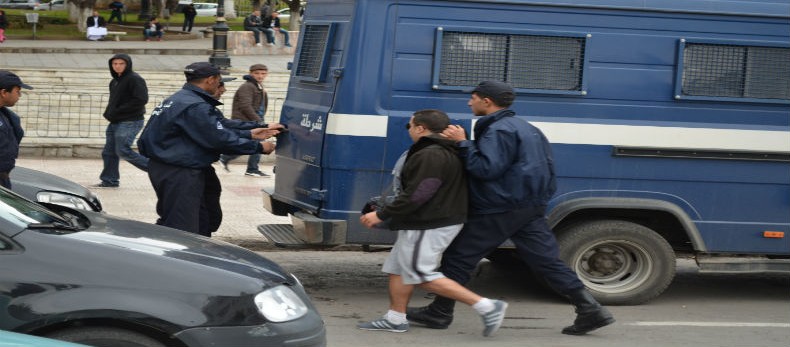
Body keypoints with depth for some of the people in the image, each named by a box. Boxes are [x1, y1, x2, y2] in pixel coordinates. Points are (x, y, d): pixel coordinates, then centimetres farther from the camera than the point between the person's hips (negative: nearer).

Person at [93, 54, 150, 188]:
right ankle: (110, 180, 18)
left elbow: (141, 100, -22)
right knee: (109, 152, 8)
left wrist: (117, 111, -19)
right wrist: (108, 112, 6)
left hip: (130, 122, -9)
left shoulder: (135, 79, -13)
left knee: (123, 151, -14)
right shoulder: (115, 81, 16)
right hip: (115, 122, 9)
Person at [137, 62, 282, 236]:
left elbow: (216, 131, 19)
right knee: (181, 228, -11)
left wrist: (250, 135, 18)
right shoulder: (195, 107, -19)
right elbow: (220, 139, -19)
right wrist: (258, 147, -8)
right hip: (178, 174, -11)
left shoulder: (179, 99, 15)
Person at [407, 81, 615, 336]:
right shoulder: (526, 128, 19)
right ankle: (590, 310, -3)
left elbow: (486, 169, -23)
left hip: (499, 211, -9)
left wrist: (463, 143, -18)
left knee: (457, 258, 3)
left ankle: (439, 313, 10)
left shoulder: (498, 131, -14)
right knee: (547, 261, 6)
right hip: (531, 208, 9)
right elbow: (547, 166, 23)